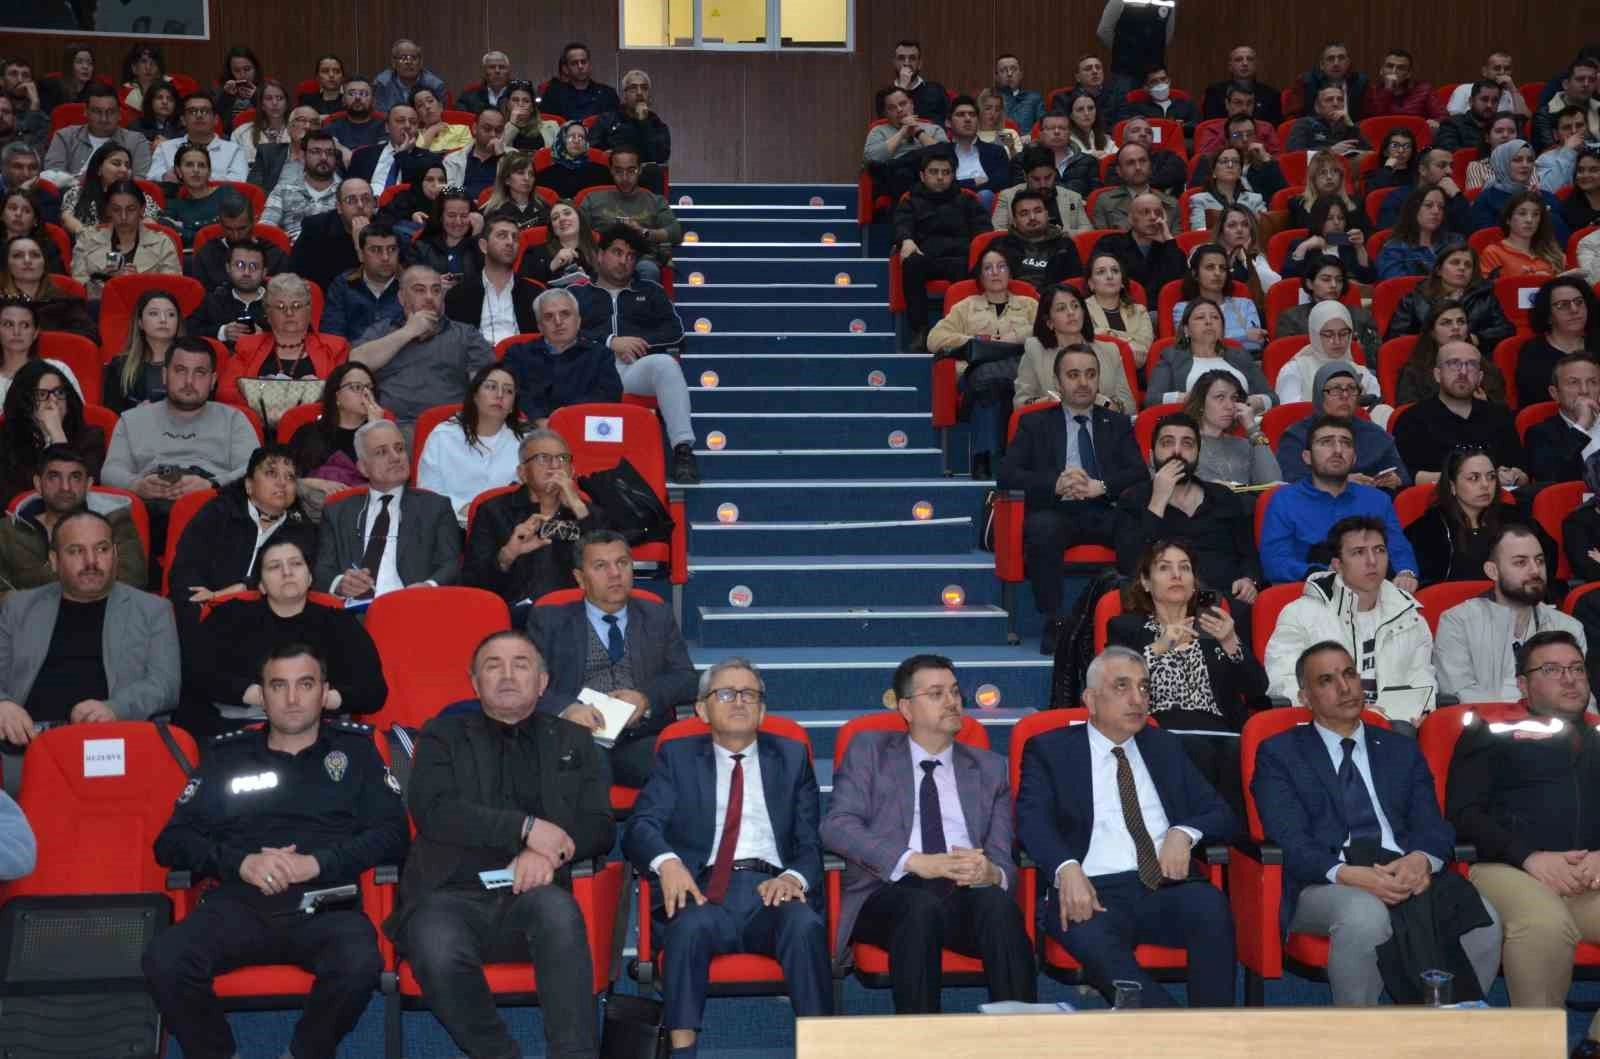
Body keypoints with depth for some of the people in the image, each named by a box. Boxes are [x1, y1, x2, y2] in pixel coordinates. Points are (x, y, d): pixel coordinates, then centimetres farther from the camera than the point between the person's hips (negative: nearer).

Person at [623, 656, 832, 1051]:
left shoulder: (791, 757, 21)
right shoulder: (677, 756, 18)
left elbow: (811, 840, 12)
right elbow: (640, 826, 5)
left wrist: (795, 877, -12)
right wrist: (667, 862, -19)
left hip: (772, 889, 1)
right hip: (704, 888, -1)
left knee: (806, 925, -33)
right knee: (690, 925, -35)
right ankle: (681, 1050, -35)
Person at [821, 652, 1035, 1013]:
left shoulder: (989, 767, 22)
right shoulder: (869, 751, 14)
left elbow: (1004, 859, 14)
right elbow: (836, 826, -2)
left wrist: (992, 874, -13)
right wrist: (915, 862, -15)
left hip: (969, 894, 2)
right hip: (890, 891, -2)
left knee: (997, 903, -33)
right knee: (922, 907, -36)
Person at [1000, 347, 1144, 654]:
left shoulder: (1117, 424, 23)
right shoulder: (1034, 424, 18)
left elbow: (1139, 474, 8)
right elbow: (1007, 475, 3)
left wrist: (1100, 486, -13)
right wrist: (1055, 484, -14)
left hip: (1105, 513, 1)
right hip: (1057, 513, -1)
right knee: (1041, 527, -37)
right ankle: (1053, 623, -29)